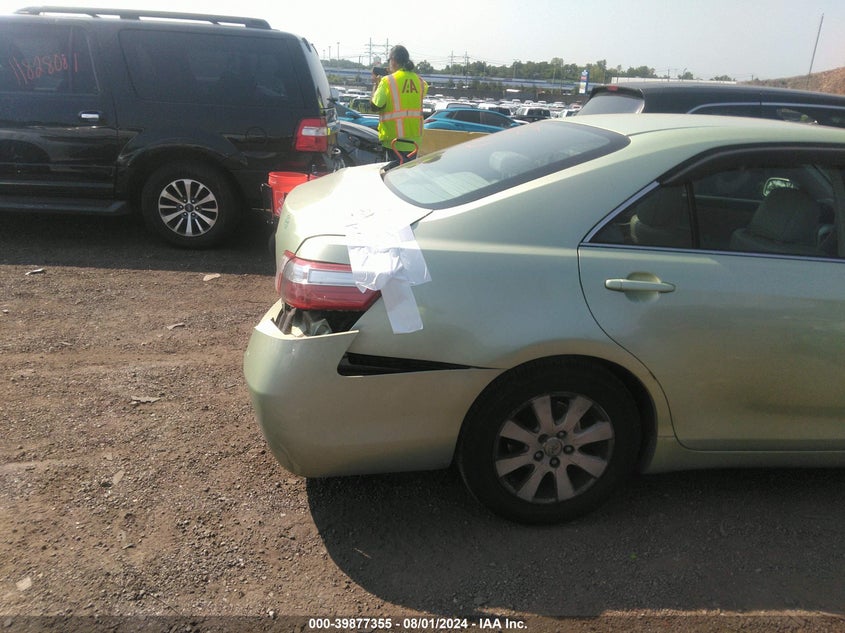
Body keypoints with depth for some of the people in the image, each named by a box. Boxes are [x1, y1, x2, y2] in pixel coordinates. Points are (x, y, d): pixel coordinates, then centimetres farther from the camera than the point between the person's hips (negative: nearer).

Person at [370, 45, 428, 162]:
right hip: (414, 138, 5)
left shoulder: (387, 81, -11)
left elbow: (375, 105, -12)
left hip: (395, 139, -5)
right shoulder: (418, 80, 5)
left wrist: (375, 84, 4)